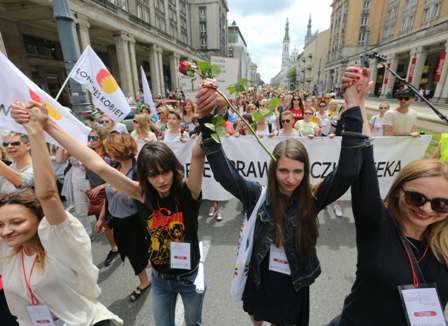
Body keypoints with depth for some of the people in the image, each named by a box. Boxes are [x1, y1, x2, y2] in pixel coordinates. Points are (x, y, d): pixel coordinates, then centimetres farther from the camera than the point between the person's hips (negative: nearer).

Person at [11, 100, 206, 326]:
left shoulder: (188, 191, -23)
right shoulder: (144, 194, -18)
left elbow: (197, 156, -42)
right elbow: (97, 165, -23)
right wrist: (46, 125, -25)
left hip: (190, 276, -1)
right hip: (159, 278, 2)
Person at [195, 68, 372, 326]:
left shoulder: (312, 199, -20)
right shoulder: (257, 195, -22)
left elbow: (346, 173, -33)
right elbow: (223, 172, -33)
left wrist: (353, 104, -41)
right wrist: (207, 119, -46)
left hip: (294, 284, 0)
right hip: (260, 279, 1)